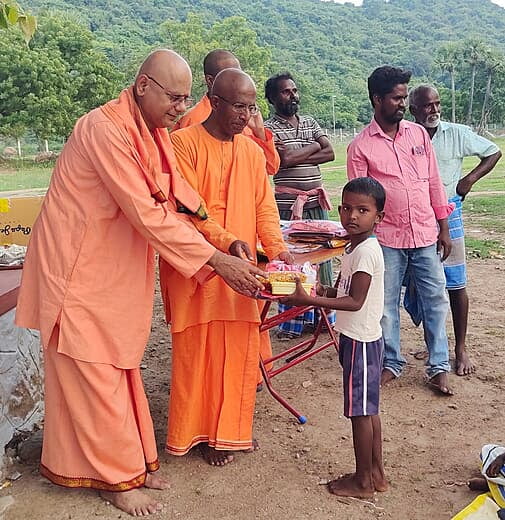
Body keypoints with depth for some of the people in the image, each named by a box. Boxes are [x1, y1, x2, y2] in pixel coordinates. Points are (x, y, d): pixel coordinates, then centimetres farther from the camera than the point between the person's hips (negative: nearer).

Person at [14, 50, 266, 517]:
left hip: (117, 270, 9)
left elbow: (179, 199, 2)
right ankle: (118, 477, 17)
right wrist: (216, 260, -26)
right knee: (95, 372, 3)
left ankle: (130, 461, 30)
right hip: (80, 269, -8)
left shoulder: (154, 133, 6)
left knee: (119, 366, 16)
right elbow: (147, 214, -27)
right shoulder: (104, 129, -23)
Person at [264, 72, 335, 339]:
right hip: (288, 204, -5)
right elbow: (284, 159, -18)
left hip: (317, 202, 5)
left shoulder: (310, 122, 14)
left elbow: (329, 153, 2)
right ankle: (291, 321, 11)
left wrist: (297, 156, -10)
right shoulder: (269, 127, -2)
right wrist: (313, 146, -3)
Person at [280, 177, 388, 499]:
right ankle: (377, 473, 30)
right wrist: (322, 291, -1)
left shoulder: (366, 250, -20)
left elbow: (355, 301, -25)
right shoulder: (357, 247, 10)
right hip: (363, 338, 10)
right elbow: (343, 288, 17)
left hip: (360, 341, -10)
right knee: (369, 409, 17)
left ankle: (363, 481, 18)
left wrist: (310, 300, -28)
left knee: (360, 411, 3)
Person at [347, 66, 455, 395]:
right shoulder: (360, 146, -4)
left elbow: (434, 183, 8)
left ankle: (439, 367, 18)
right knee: (387, 304, 8)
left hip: (425, 235, 3)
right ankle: (392, 363, 25)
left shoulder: (418, 133, 6)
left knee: (436, 300, 6)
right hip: (387, 238, -3)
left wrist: (443, 228, 7)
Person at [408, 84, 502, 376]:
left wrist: (469, 179, -4)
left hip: (448, 214, -1)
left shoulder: (457, 134, -2)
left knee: (455, 284, 1)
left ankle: (461, 348, 13)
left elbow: (493, 152, 8)